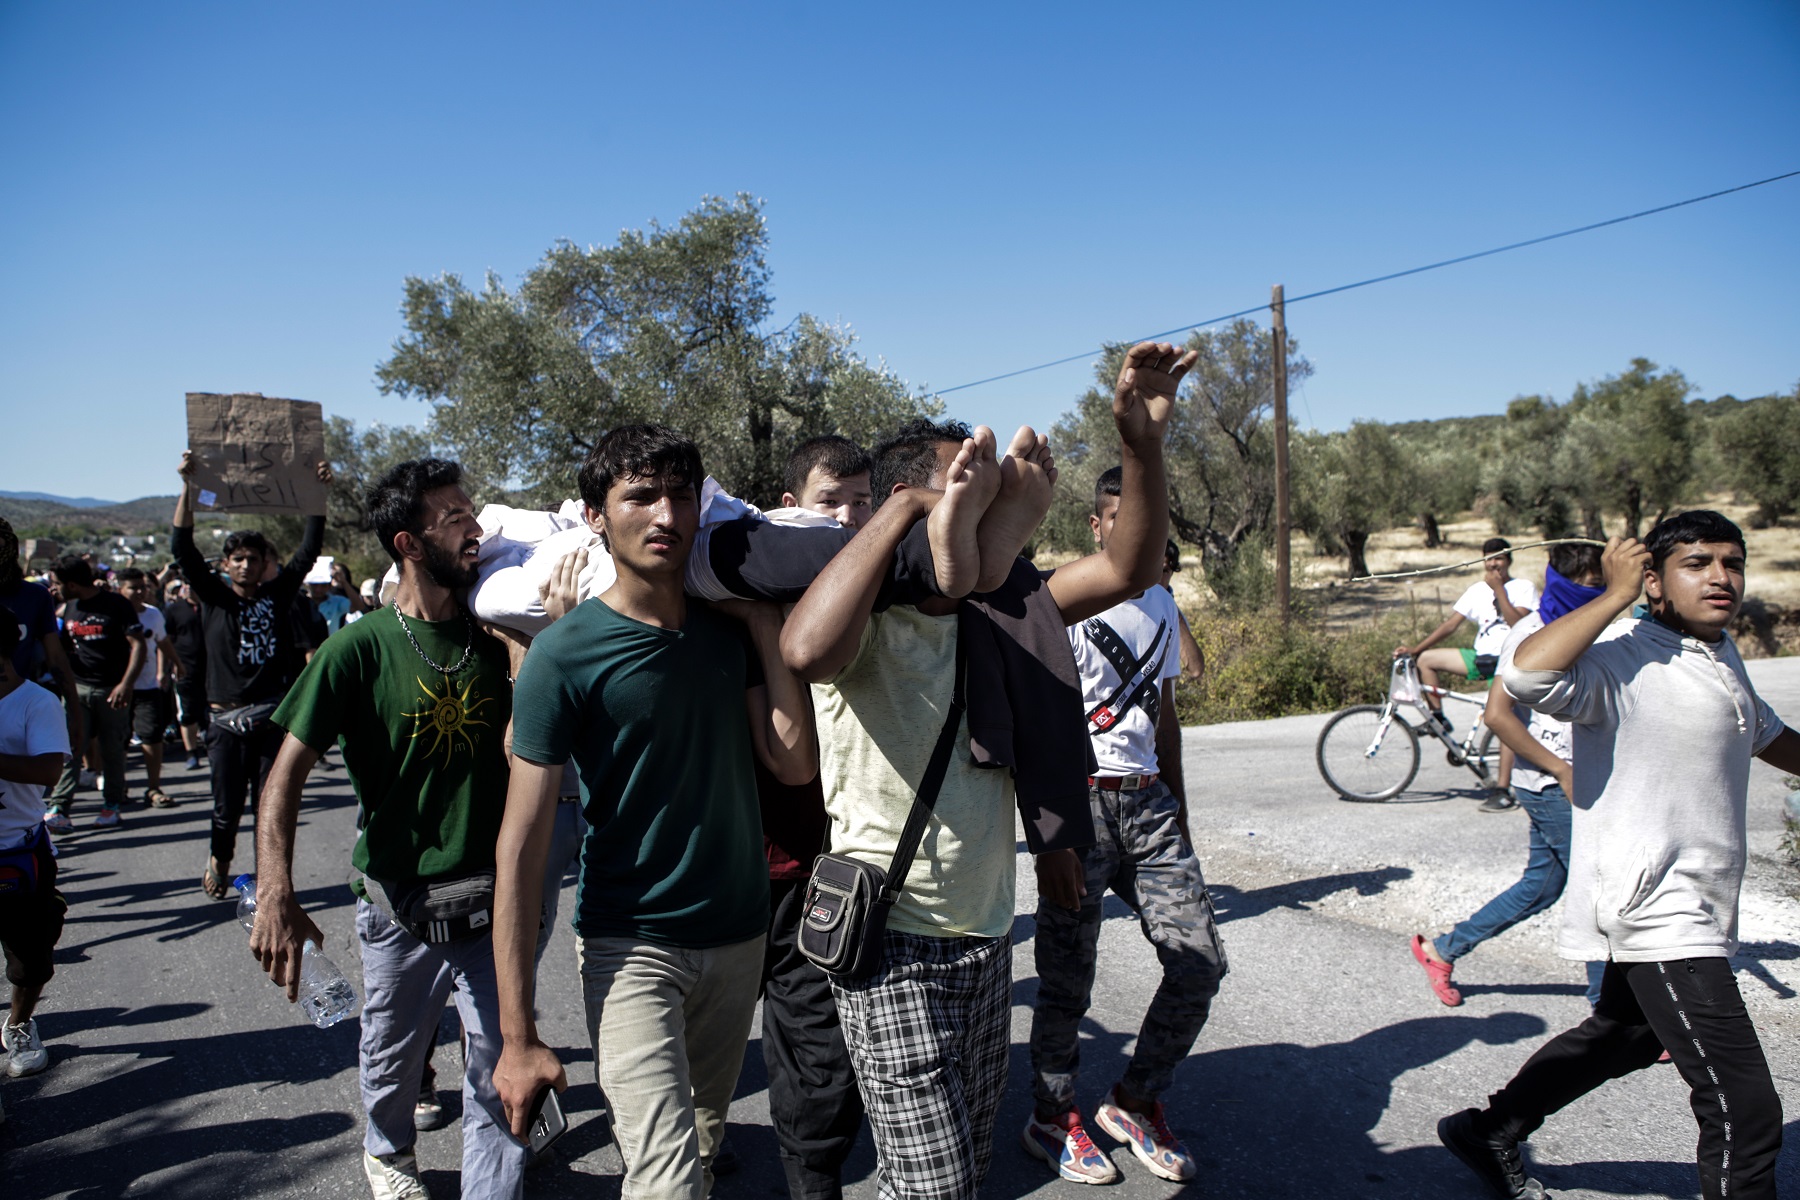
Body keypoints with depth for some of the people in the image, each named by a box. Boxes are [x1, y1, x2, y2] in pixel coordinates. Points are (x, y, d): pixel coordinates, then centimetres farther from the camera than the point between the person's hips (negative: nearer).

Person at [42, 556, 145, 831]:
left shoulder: (116, 604, -7)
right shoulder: (68, 608, 10)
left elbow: (138, 644, -11)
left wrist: (126, 684, -19)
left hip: (111, 689, -4)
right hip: (76, 687, 4)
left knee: (112, 749, 5)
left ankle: (111, 805, 16)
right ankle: (57, 807, -7)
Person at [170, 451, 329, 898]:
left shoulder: (278, 594, 6)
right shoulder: (215, 598, 2)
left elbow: (309, 549, 5)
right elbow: (183, 547, -6)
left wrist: (319, 493, -1)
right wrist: (188, 486, -13)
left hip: (272, 717, 1)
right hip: (227, 719, -1)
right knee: (228, 806, 8)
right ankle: (219, 863, 35)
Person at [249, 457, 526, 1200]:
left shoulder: (492, 637, 0)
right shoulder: (359, 650, -11)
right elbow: (288, 774, -12)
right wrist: (275, 895, -23)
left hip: (489, 899, 1)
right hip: (399, 906, -1)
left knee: (501, 1075, 3)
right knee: (392, 1059, 21)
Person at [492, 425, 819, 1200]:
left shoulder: (730, 631, 1)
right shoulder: (564, 655, -14)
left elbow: (795, 764, -4)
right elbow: (522, 845, -14)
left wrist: (765, 625, -8)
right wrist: (518, 1037, -16)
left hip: (739, 937, 5)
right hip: (633, 946, -5)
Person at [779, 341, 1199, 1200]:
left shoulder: (996, 609, 2)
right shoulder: (867, 619, -18)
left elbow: (1128, 570, 2)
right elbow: (806, 650, -42)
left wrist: (1143, 442, -12)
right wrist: (904, 504, -32)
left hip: (985, 931, 7)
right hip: (893, 943, -7)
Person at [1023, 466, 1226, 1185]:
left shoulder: (1162, 606, 15)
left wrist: (1179, 817, 20)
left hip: (1149, 802, 6)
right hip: (1080, 801, -6)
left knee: (1200, 963, 2)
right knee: (1068, 976, 1)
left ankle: (1135, 1103, 23)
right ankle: (1051, 1119, 24)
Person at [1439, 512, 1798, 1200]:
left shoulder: (1721, 656, 12)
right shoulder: (1622, 658, -19)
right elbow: (1527, 674, -40)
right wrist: (1617, 595, -31)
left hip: (1692, 907, 10)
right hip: (1656, 913, -10)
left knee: (1622, 1038, 27)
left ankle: (1488, 1134, 44)